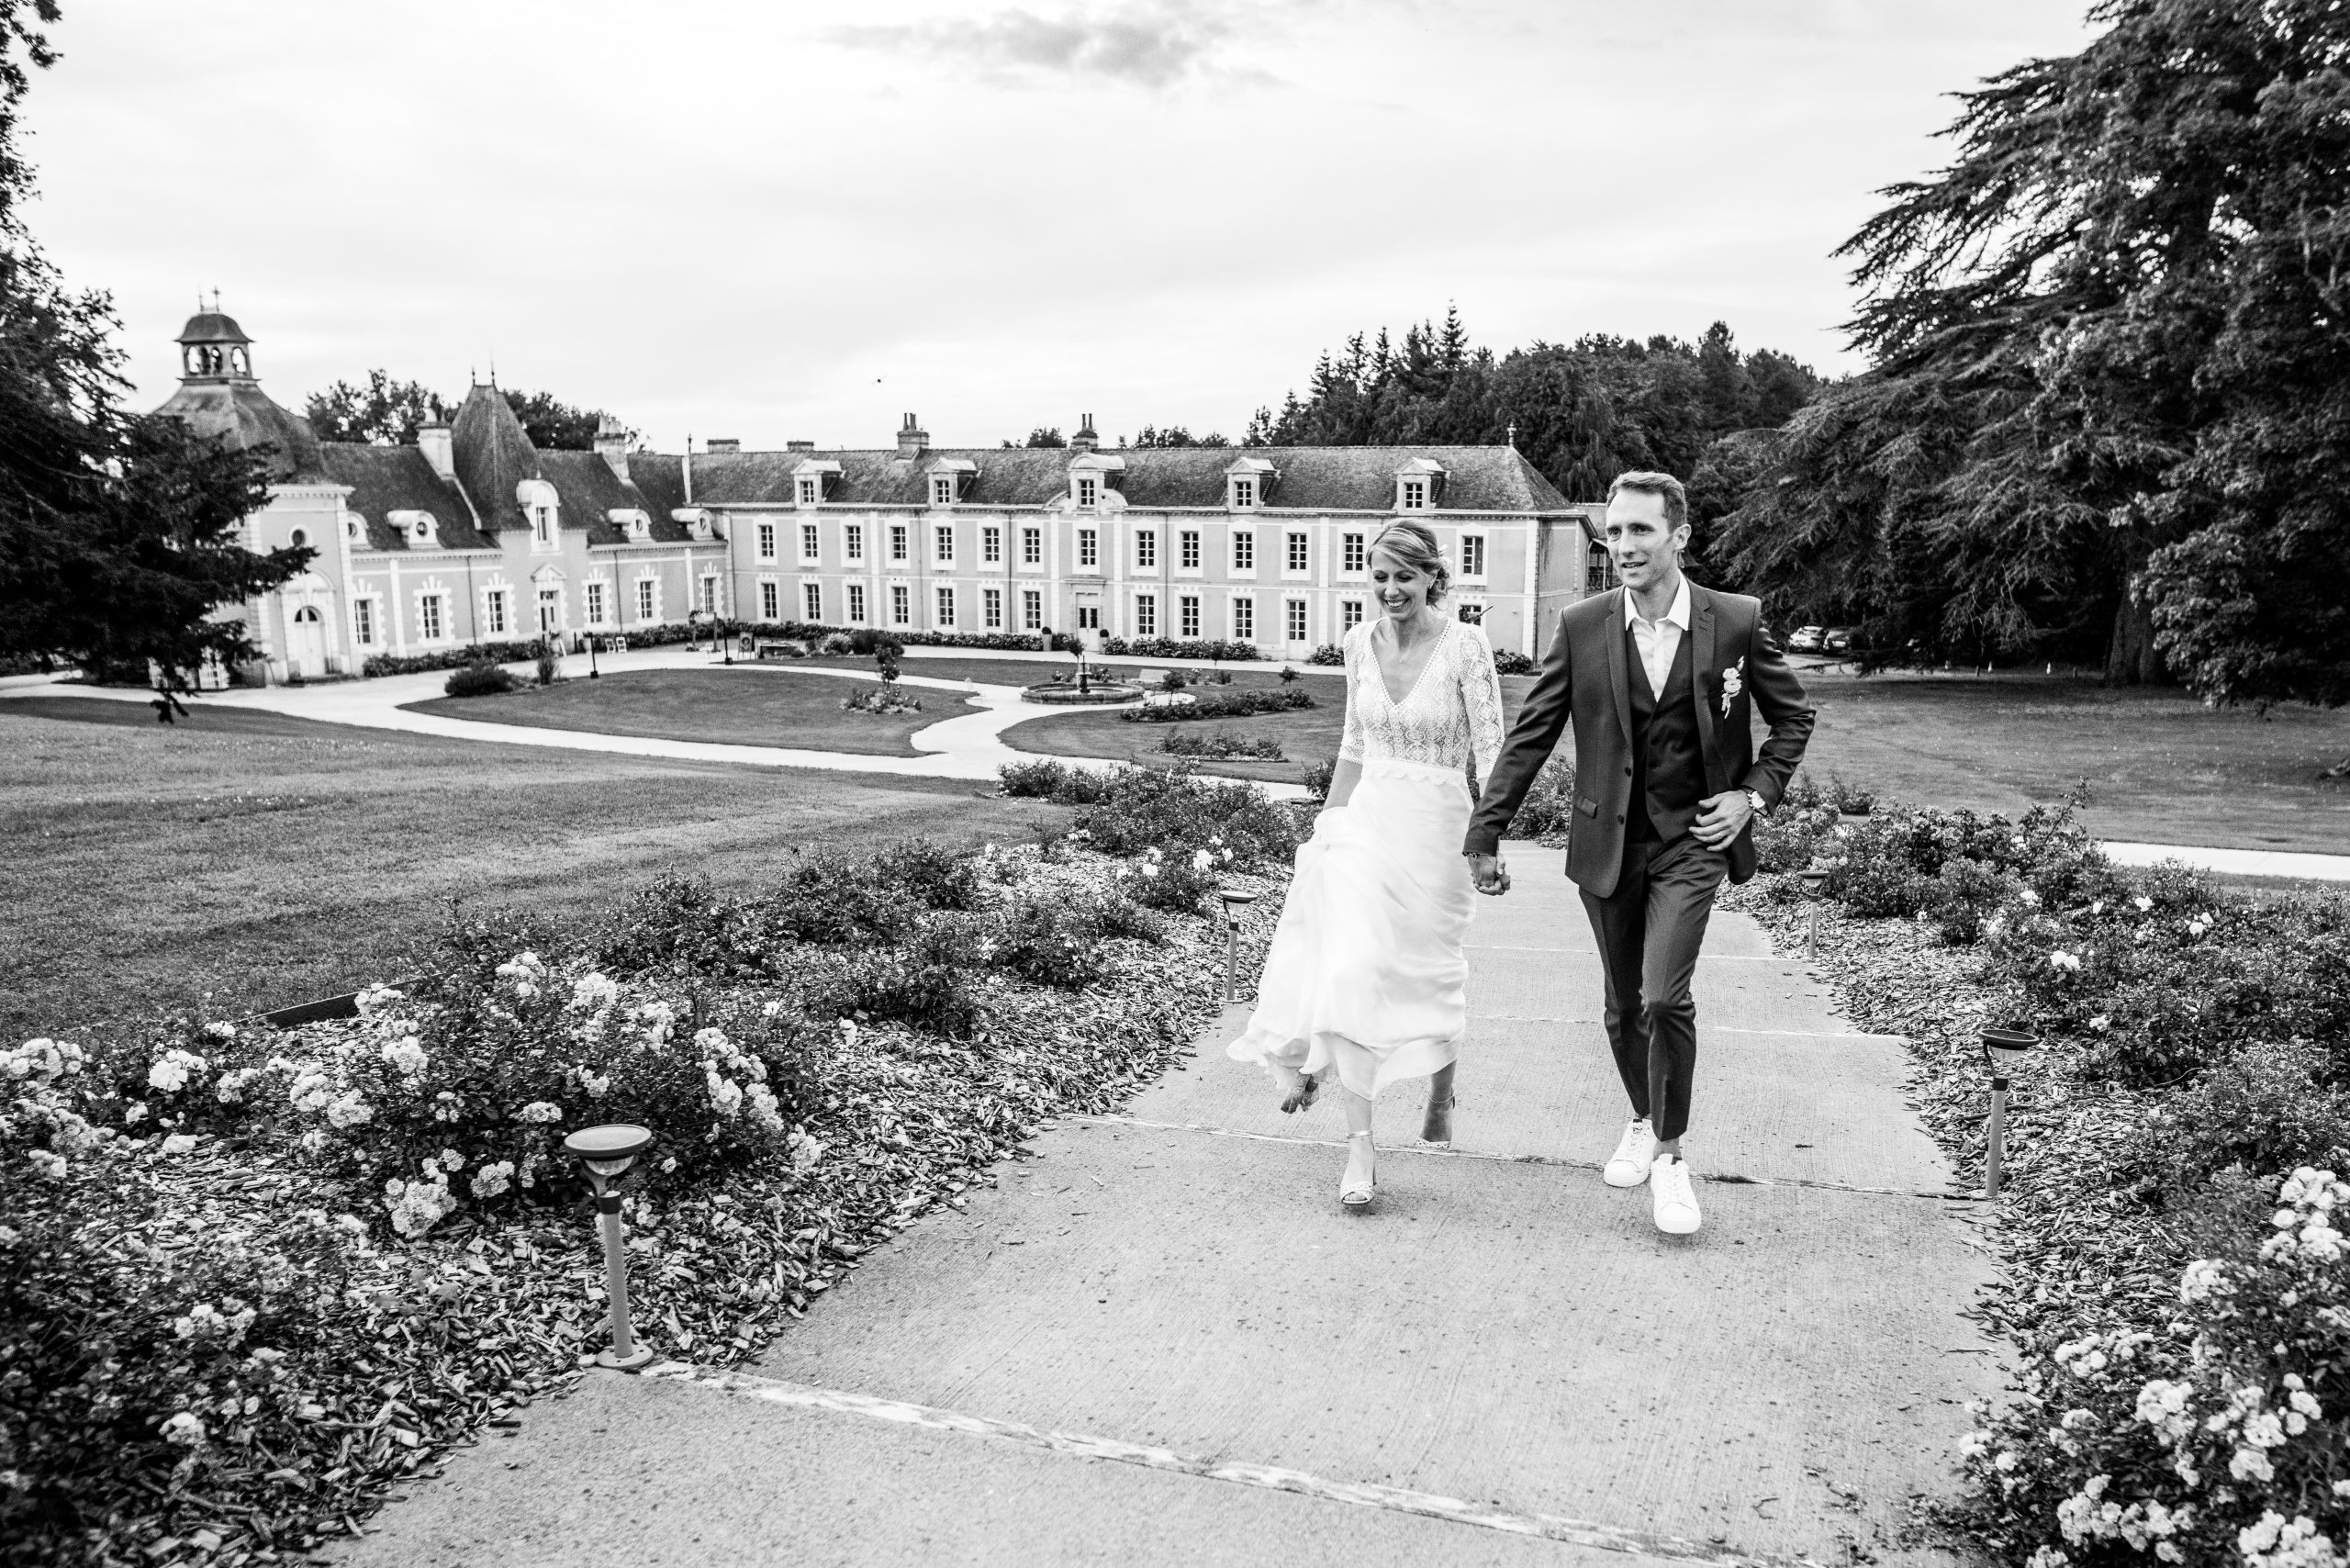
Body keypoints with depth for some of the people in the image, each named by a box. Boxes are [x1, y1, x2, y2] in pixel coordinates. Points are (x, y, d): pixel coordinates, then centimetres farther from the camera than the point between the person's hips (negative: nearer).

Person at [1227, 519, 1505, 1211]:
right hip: (1366, 821, 3)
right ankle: (1359, 1141, -4)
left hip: (1435, 829, -3)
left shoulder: (1465, 645, -11)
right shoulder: (1361, 642, 4)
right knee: (1352, 968, -10)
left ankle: (1441, 1089, 44)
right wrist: (1328, 819, 15)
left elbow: (1490, 753, -11)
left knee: (1428, 972, 12)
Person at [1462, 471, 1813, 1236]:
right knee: (1624, 1007, 13)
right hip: (1608, 841, 2)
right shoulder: (1582, 626, -5)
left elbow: (1793, 718, 9)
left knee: (1665, 999, -15)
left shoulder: (1738, 621, -6)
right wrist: (1485, 835, -5)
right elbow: (1530, 736, -2)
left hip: (1692, 840, -2)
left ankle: (1670, 1153, 5)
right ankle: (1644, 1122, 38)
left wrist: (1755, 794, -2)